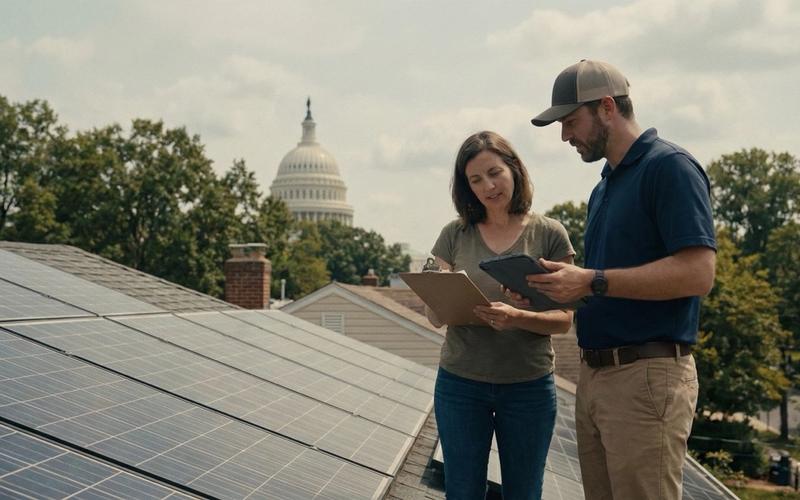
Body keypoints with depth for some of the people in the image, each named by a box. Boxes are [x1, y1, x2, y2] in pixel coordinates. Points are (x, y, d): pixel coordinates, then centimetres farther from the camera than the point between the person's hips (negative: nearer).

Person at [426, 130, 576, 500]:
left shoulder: (548, 235, -2)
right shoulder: (455, 235, 2)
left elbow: (563, 319, -6)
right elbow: (434, 317, 2)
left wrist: (517, 318, -25)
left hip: (529, 386, -1)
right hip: (460, 385, 1)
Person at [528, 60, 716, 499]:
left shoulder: (670, 167, -10)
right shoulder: (604, 187, 18)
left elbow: (697, 273, -20)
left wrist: (593, 282, -21)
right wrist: (562, 286, 5)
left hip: (647, 377, -9)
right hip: (593, 374, 9)